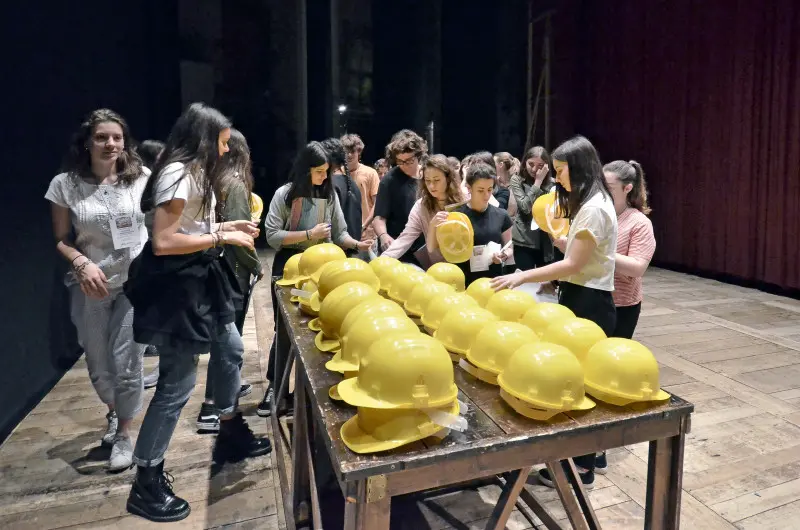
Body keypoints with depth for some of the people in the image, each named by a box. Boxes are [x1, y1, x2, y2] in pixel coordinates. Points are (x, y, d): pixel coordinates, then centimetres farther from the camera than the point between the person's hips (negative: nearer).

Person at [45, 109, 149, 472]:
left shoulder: (142, 178, -6)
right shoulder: (65, 184, -4)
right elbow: (61, 240, 1)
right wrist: (82, 264, -17)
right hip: (91, 287, 2)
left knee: (127, 361, 0)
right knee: (98, 364, 14)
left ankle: (124, 434, 20)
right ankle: (114, 412, 45)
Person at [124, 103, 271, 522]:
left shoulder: (194, 171, 14)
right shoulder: (177, 173, -19)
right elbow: (163, 242, -25)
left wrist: (227, 226, 10)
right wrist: (222, 238, -19)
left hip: (198, 279, 11)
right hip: (175, 284, -11)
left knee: (230, 349, 21)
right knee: (179, 382, -5)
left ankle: (230, 435, 39)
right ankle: (146, 483, 12)